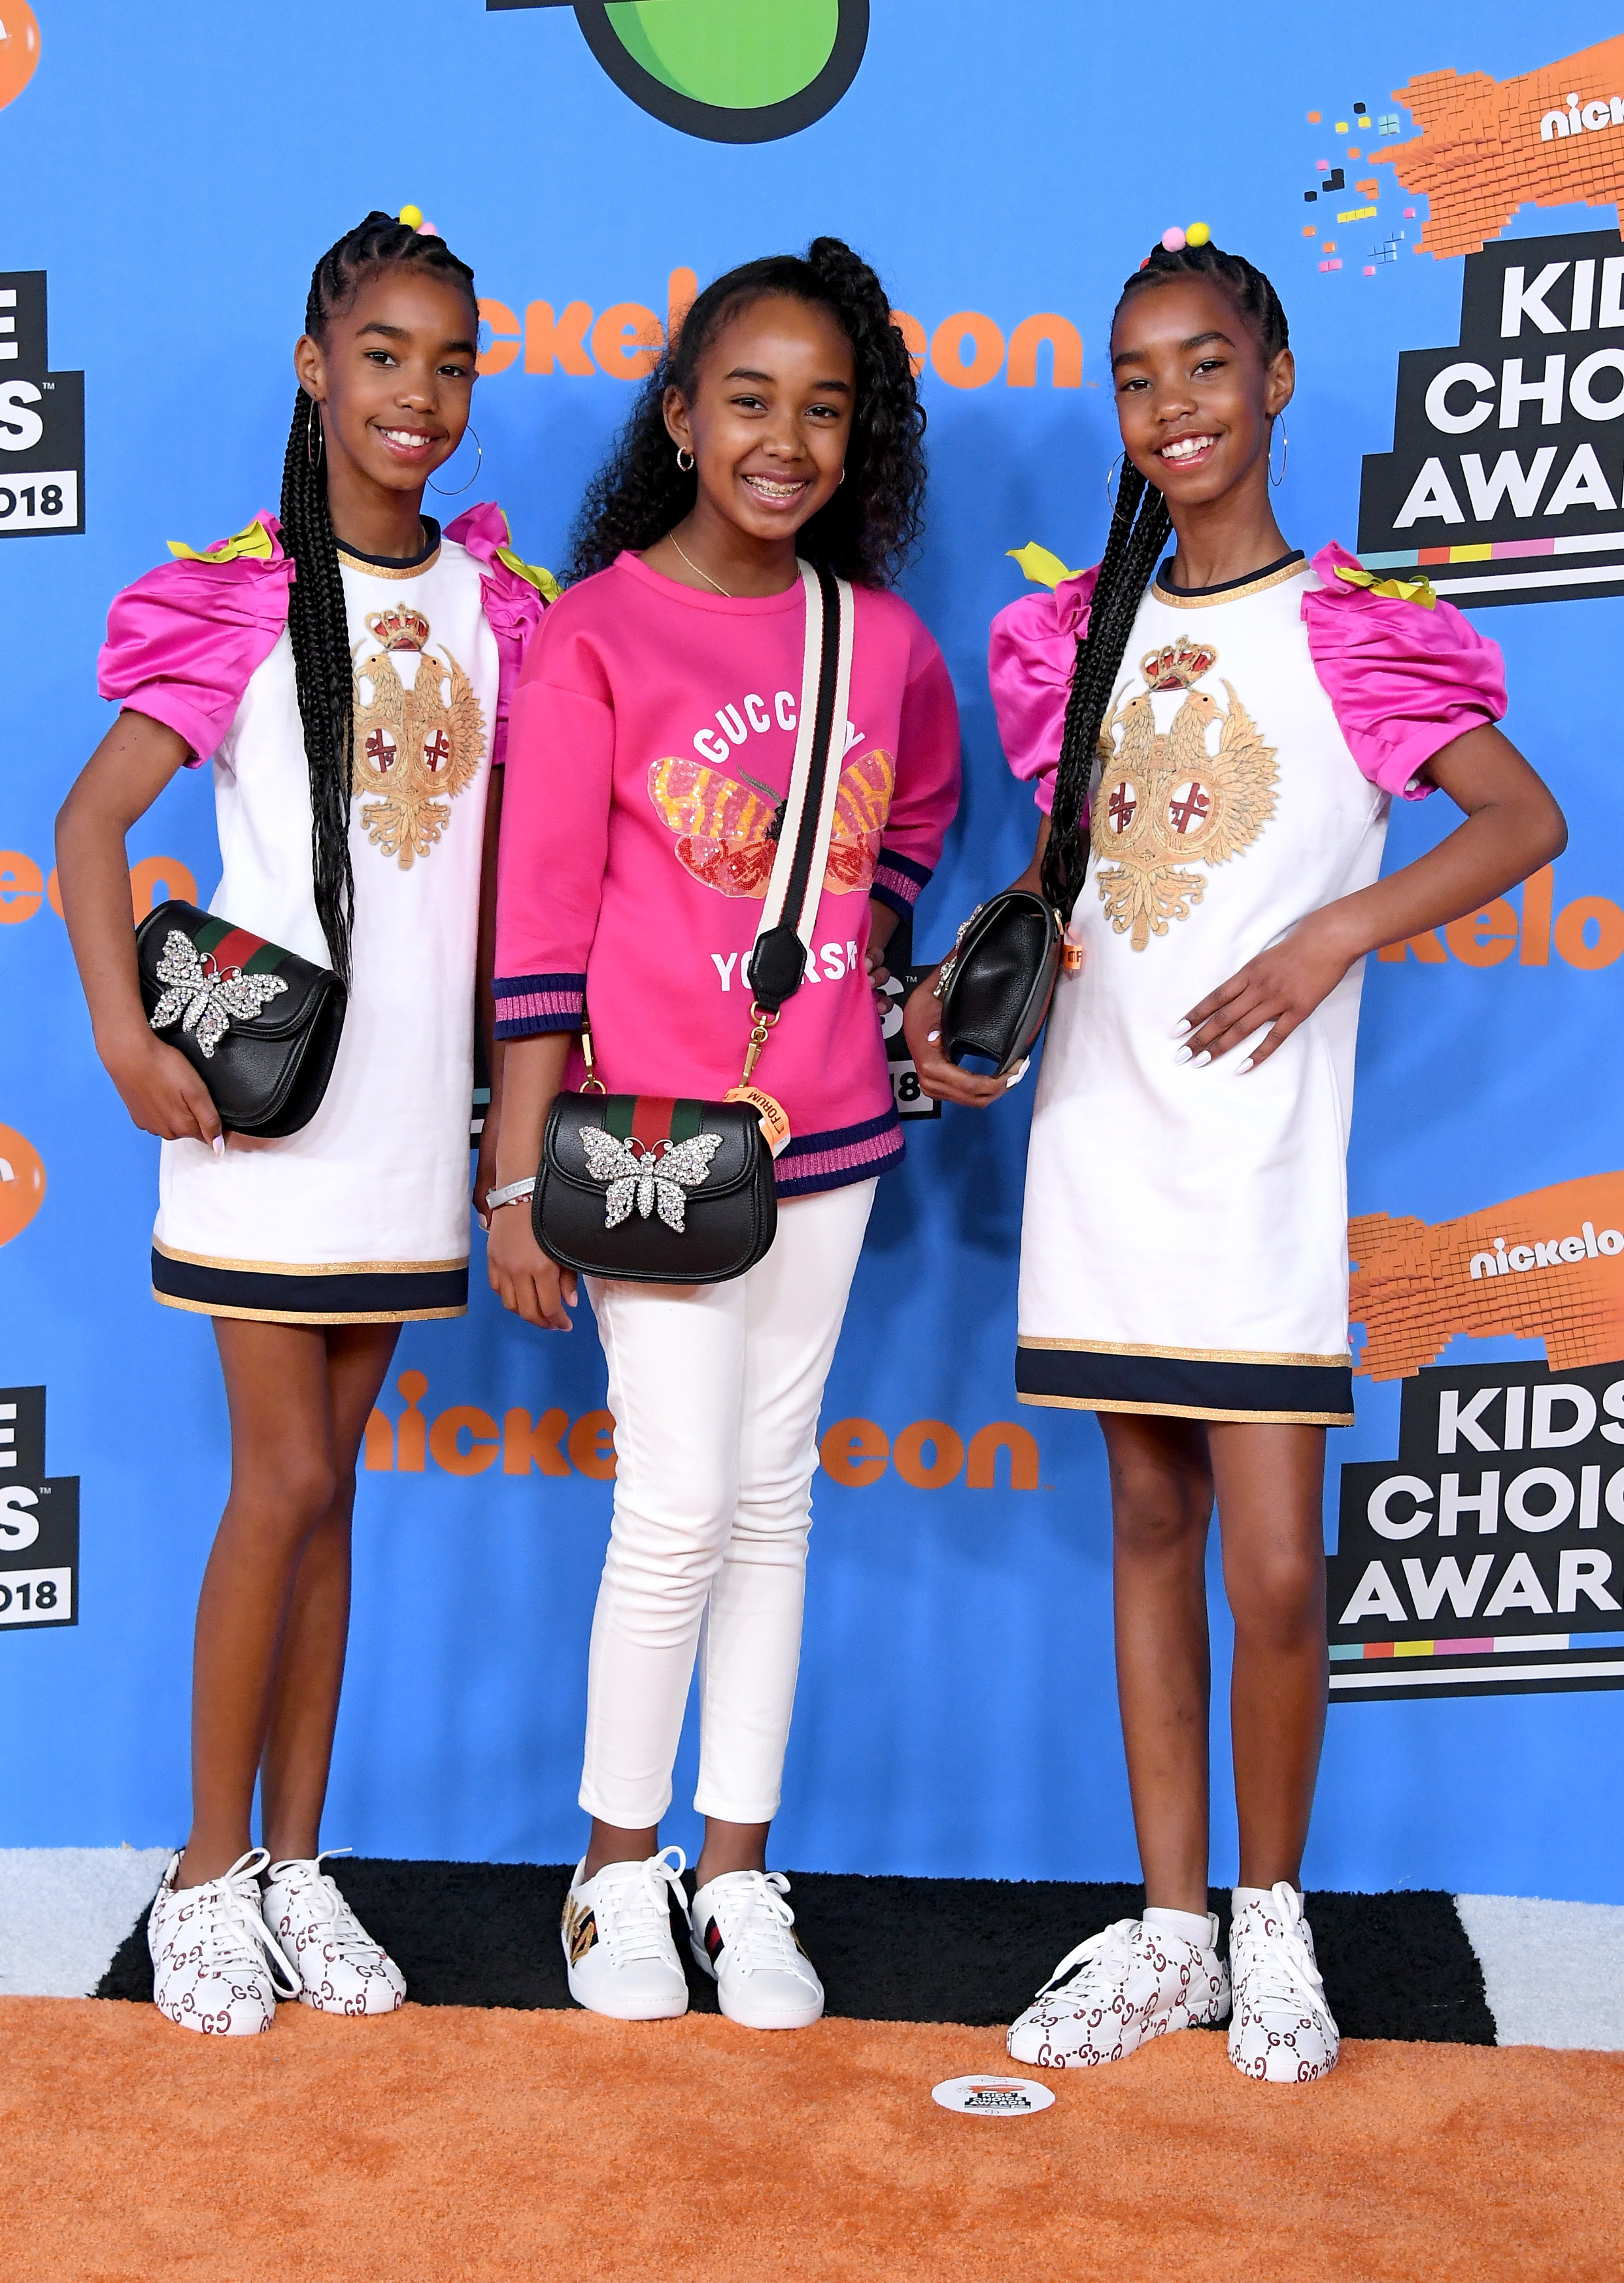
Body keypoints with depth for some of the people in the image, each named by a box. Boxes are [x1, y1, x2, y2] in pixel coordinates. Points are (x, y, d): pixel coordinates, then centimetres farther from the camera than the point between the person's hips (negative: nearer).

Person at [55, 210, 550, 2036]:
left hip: (416, 1101, 4)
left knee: (328, 1482, 11)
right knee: (283, 1483, -2)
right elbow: (92, 819, -8)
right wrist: (125, 1031, -17)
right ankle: (208, 1871, 13)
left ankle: (297, 1859, 21)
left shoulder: (493, 603, 7)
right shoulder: (240, 596, -6)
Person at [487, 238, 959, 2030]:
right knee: (680, 1499, -5)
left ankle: (737, 1873, 21)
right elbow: (541, 917, -9)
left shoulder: (883, 640, 5)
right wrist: (522, 1175, -10)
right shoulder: (595, 635, -8)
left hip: (826, 1130, 5)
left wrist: (855, 945, 10)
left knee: (774, 1493, 10)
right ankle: (618, 1869, 15)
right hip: (653, 1130, -4)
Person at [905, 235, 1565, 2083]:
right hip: (1097, 1126, 4)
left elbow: (1528, 818, -4)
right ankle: (1168, 1929, 21)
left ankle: (1272, 1910, 18)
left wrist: (1331, 934, -14)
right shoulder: (1084, 631, 11)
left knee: (1275, 1570, -5)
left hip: (1260, 1150, -4)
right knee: (1150, 1527, 11)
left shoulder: (1352, 630, -2)